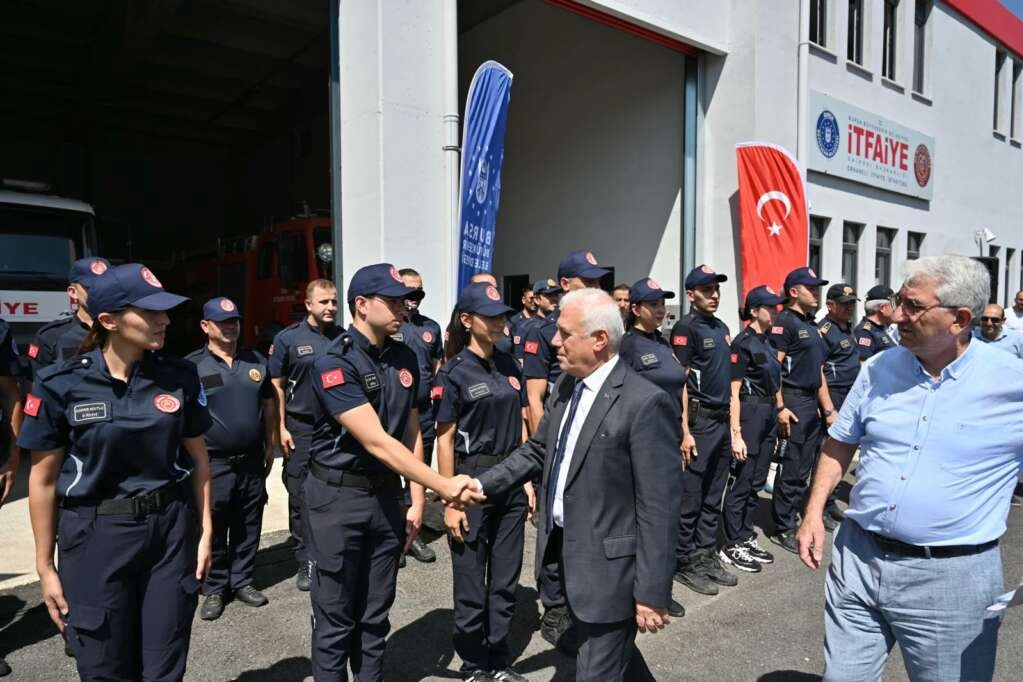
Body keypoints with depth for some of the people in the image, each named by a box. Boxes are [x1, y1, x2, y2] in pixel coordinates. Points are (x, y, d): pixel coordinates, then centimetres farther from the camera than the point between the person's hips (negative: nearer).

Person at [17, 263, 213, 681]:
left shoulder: (180, 376, -4)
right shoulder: (60, 384, -9)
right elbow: (43, 480, -2)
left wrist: (205, 530, 3)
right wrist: (45, 566, 2)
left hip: (171, 529, 2)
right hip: (96, 536, -1)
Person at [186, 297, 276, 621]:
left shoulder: (256, 362, 7)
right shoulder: (191, 366, -6)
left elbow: (268, 405, 14)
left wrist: (269, 446, 13)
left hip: (252, 462, 4)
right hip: (213, 464, -4)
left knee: (248, 528, 13)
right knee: (213, 531, 8)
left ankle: (242, 582, 29)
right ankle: (214, 589, 24)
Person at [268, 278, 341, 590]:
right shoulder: (288, 338, -2)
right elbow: (276, 386, 0)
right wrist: (281, 429, -5)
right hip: (301, 428, -2)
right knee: (300, 498, 6)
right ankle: (305, 562, 20)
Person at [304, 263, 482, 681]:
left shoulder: (404, 358, 2)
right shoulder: (334, 362, -19)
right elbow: (376, 442, -24)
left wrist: (416, 500, 6)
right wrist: (442, 485, -25)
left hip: (386, 495, 5)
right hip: (337, 497, -5)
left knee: (375, 615, 17)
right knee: (335, 619, 9)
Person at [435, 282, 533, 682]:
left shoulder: (509, 366, 5)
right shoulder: (453, 373, -11)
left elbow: (520, 428, 11)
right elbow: (444, 441, -10)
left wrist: (528, 481, 9)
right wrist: (450, 501, -12)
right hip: (472, 481, -5)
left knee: (505, 580, 16)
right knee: (471, 584, 9)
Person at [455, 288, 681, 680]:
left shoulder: (646, 403, -23)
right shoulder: (564, 387, 3)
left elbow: (659, 507, -21)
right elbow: (538, 450, 13)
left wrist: (652, 592, -18)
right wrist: (483, 483, 2)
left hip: (608, 564, -8)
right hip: (566, 550, 8)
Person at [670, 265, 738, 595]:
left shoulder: (722, 328, 15)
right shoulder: (686, 328, -10)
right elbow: (680, 382, -14)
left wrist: (731, 422, 17)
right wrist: (685, 431, -18)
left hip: (722, 419, 8)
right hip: (699, 419, -8)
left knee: (713, 497, 15)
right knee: (690, 497, 1)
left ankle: (707, 556, 26)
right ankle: (685, 562, 13)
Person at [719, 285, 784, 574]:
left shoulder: (766, 342, 12)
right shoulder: (742, 343, -12)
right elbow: (734, 393, -15)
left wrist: (776, 418, 15)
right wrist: (736, 434, -19)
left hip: (769, 414, 8)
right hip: (750, 413, -8)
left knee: (756, 482, 13)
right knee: (742, 482, -2)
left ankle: (746, 538, 25)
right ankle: (731, 547, 8)